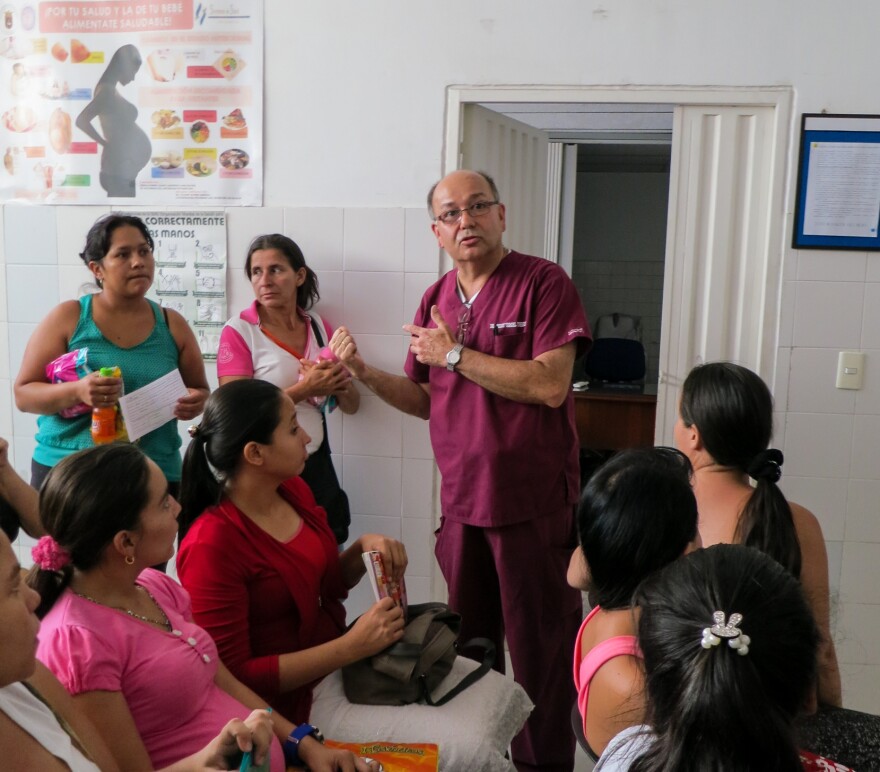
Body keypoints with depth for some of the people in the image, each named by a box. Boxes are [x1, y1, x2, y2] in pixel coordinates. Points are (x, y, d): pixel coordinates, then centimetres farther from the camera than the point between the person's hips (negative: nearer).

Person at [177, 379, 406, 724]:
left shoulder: (293, 490, -2)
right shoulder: (211, 547, -25)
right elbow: (233, 676, -22)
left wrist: (364, 548, -9)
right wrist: (352, 647, -27)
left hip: (334, 666, 7)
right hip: (285, 704, -7)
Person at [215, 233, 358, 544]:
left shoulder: (319, 327, 5)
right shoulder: (239, 332, -10)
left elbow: (352, 406, 10)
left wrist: (339, 384, -12)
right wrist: (304, 389, -23)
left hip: (317, 466, 5)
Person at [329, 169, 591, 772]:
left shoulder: (543, 282, -8)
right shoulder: (435, 301, 10)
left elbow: (550, 385, -20)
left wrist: (455, 353, -15)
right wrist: (365, 372, -2)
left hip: (535, 502, -6)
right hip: (462, 501, 6)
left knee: (540, 647, 7)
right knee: (470, 643, 19)